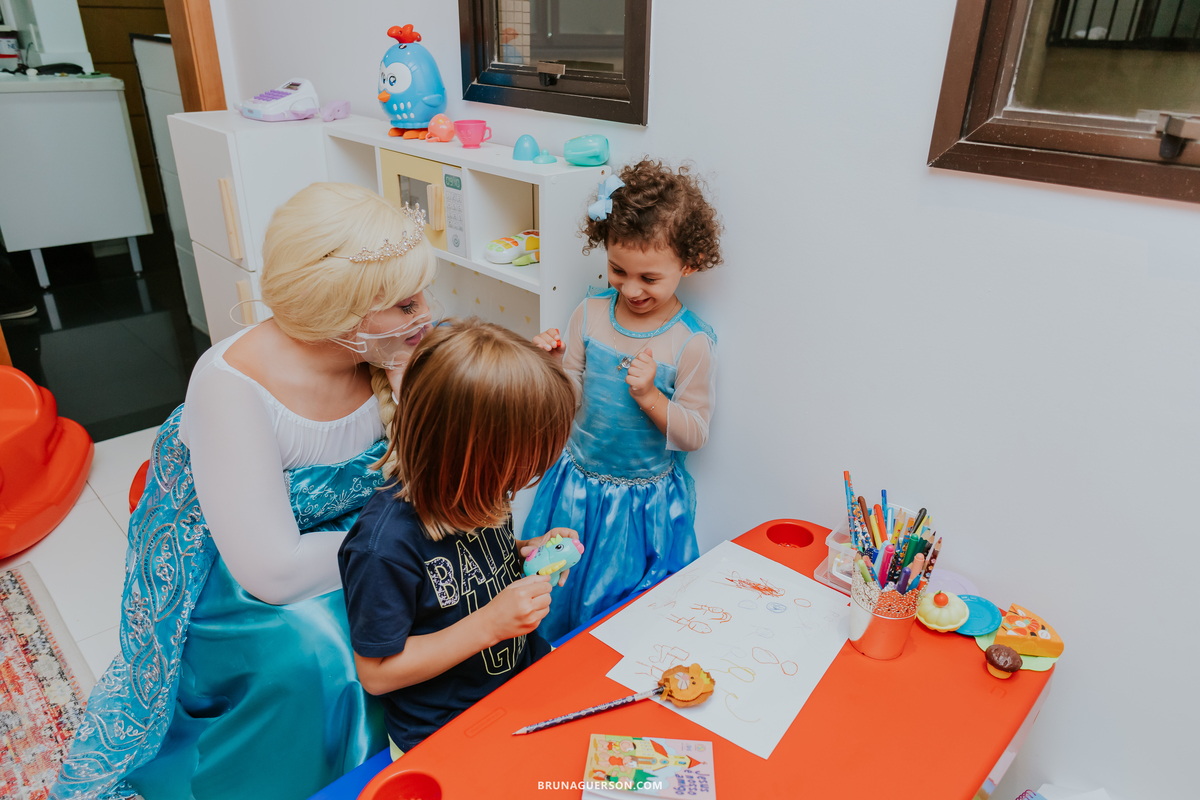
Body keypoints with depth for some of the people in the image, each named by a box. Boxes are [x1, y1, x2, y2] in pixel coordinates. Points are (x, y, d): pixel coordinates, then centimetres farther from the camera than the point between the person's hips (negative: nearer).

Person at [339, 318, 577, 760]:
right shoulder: (385, 543, -29)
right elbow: (376, 672, -19)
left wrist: (526, 555, -8)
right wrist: (489, 623, -26)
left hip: (527, 676, 7)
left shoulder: (474, 492, -6)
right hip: (445, 734, -6)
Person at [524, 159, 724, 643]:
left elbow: (694, 435, -12)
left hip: (645, 502, -3)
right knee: (553, 595, 20)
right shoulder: (590, 314, -6)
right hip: (577, 484, 4)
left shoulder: (693, 342, -17)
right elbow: (570, 398, 0)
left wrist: (650, 396, -27)